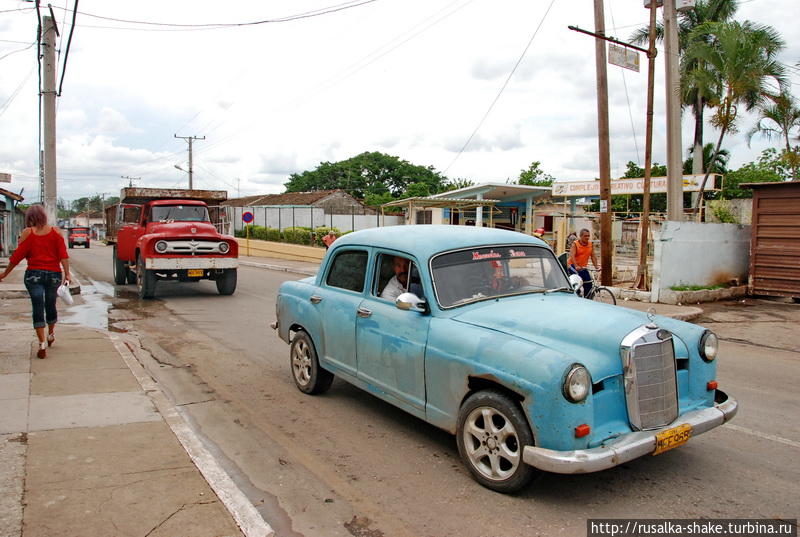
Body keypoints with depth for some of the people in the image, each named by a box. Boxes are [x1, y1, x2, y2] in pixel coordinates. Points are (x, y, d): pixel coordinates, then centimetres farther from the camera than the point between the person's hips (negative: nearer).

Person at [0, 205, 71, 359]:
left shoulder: (27, 233, -1)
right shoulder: (55, 232, 3)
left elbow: (17, 256, -1)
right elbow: (63, 254, -5)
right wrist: (67, 273, -6)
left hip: (34, 274, -2)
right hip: (53, 273, 2)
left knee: (38, 308, -1)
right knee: (51, 305, 18)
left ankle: (42, 345, -7)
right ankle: (51, 334, 39)